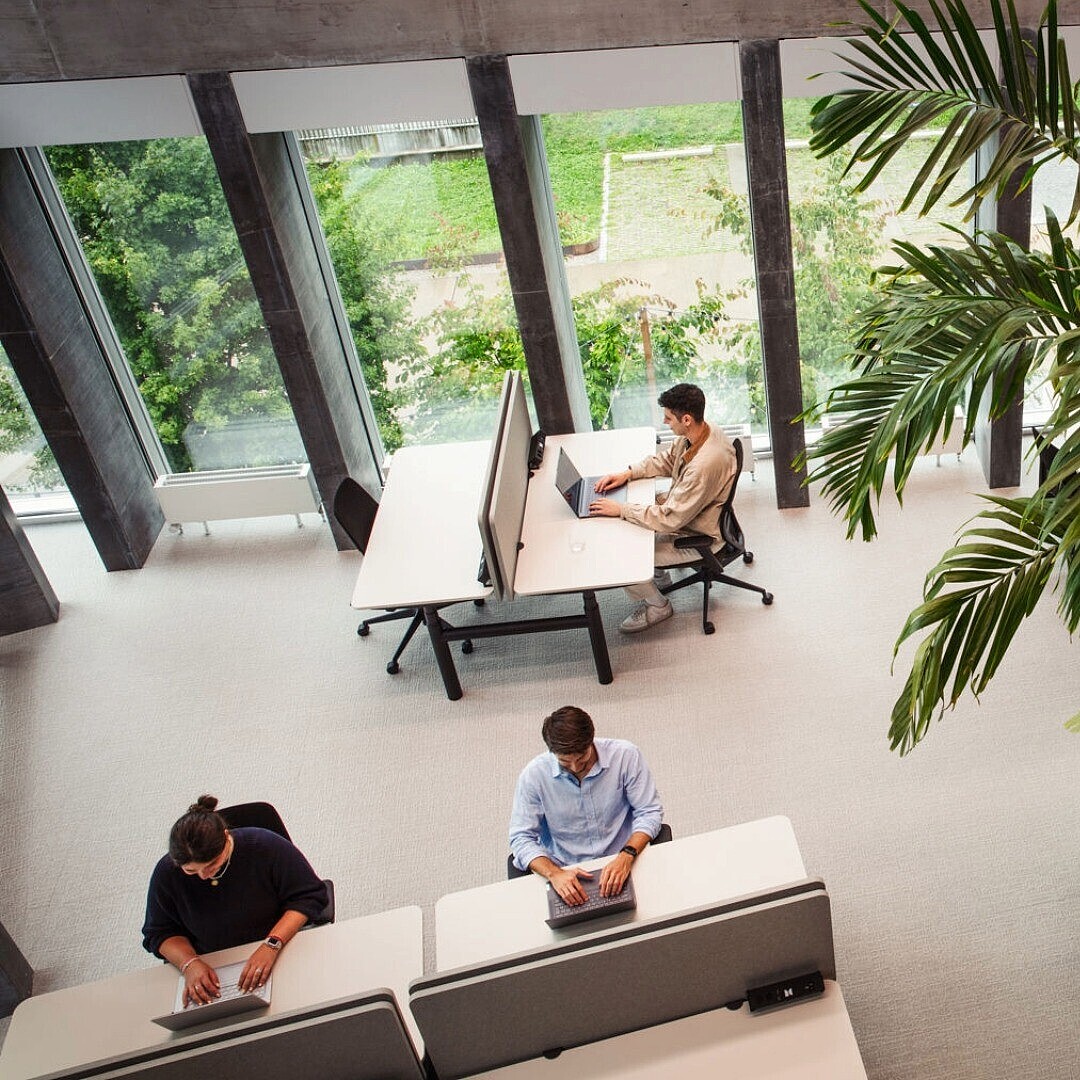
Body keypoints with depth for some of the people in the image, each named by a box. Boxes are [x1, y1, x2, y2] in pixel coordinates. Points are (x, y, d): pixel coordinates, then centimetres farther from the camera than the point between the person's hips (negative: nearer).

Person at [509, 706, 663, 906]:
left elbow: (649, 812, -4)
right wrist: (554, 873, -23)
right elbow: (521, 838, -5)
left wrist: (626, 857, -21)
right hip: (565, 875, 1)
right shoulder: (534, 775, -10)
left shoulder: (625, 756, -10)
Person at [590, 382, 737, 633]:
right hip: (683, 509, 10)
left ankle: (657, 606, 14)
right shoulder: (698, 433, -10)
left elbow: (670, 519, -33)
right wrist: (627, 474, -5)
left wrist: (620, 509, -26)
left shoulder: (706, 463, -39)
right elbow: (664, 460, 9)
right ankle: (658, 575, 32)